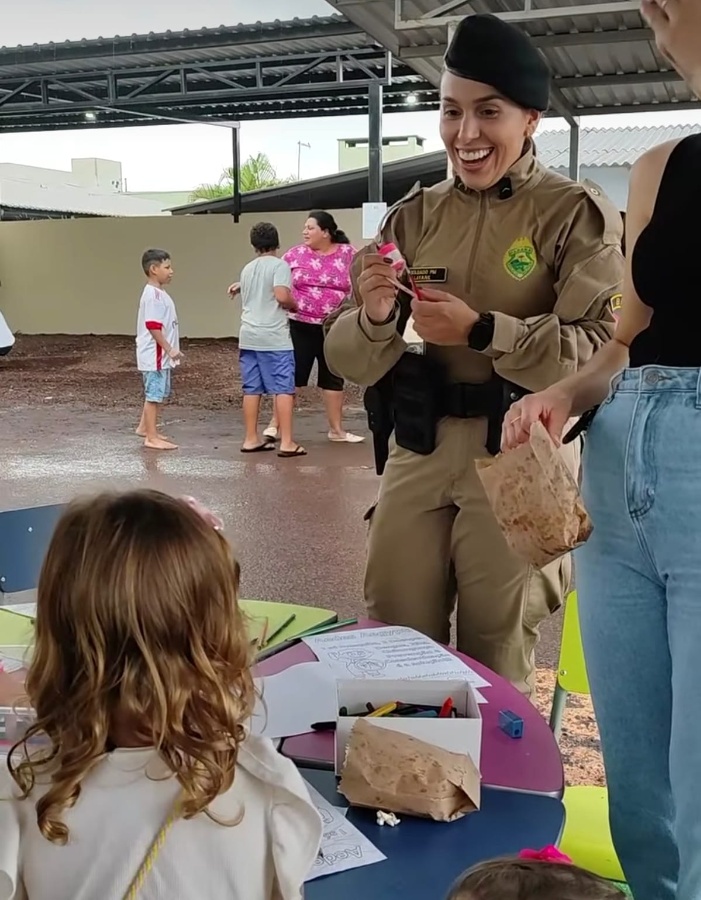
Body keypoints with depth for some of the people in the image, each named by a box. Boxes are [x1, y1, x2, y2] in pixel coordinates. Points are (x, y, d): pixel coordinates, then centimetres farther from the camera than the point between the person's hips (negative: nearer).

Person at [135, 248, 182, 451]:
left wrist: (169, 350, 19)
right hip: (154, 354, -10)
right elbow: (153, 326, -23)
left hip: (161, 354, 10)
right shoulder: (153, 294, -17)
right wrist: (169, 349, -21)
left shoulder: (159, 293, 14)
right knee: (154, 394, -6)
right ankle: (151, 438, -1)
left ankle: (145, 427, 31)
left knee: (159, 394, 18)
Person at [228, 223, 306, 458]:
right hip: (273, 338, -7)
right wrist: (296, 306, 0)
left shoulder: (247, 268, 16)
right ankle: (287, 442, -6)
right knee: (283, 389, -4)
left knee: (252, 389, 10)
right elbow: (282, 296, -18)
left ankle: (251, 439, 14)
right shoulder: (279, 265, -5)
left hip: (248, 336, 7)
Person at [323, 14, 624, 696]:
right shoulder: (413, 216, 7)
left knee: (497, 661, 10)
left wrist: (481, 330, -24)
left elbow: (605, 351, -15)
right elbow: (348, 360, 4)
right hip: (418, 453, 4)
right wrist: (375, 318, -17)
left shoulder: (576, 213, -4)